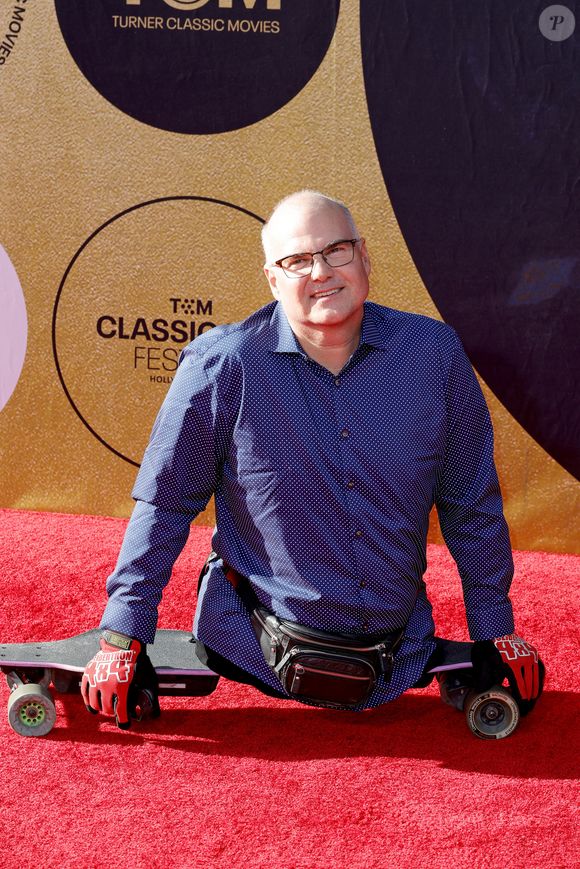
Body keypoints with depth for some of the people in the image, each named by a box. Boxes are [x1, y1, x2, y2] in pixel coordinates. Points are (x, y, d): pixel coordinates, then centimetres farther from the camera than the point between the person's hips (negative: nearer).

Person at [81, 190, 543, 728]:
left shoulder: (433, 353, -4)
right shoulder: (222, 366, -12)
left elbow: (471, 503, 5)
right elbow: (164, 503, -5)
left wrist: (494, 629, 7)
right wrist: (122, 637, -7)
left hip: (396, 662, 3)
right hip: (260, 657, -2)